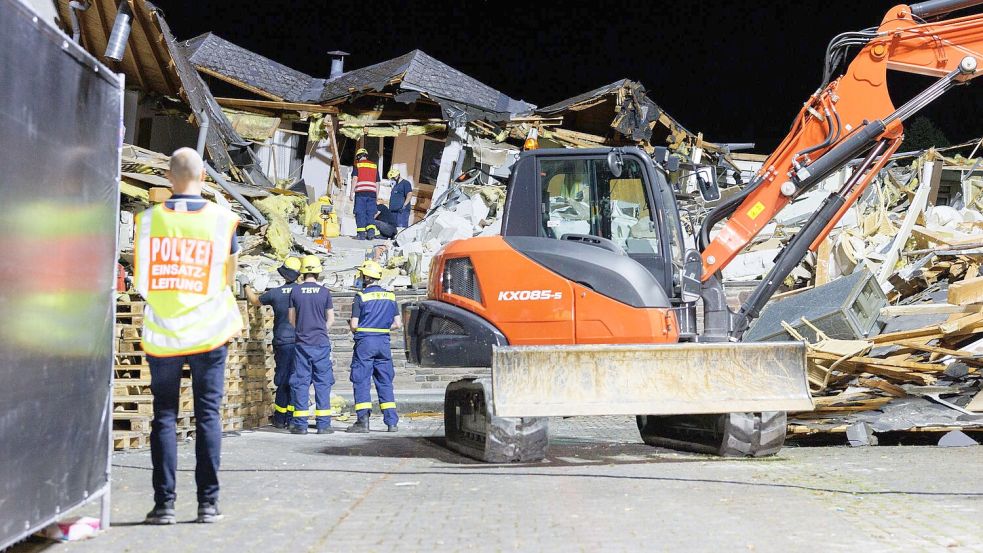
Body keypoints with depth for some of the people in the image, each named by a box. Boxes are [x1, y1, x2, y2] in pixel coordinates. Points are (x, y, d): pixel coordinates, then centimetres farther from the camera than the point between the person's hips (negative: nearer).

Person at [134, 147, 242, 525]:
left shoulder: (149, 218, -2)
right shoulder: (222, 219, -3)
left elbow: (140, 281, 5)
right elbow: (228, 278, 7)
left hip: (161, 333, 1)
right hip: (208, 332, 0)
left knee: (164, 415, 6)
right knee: (207, 415, 5)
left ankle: (164, 503, 4)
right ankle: (208, 502, 6)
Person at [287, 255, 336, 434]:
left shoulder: (295, 291, -1)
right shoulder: (324, 292, -1)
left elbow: (291, 318, 5)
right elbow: (331, 319, 4)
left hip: (301, 343, 1)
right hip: (321, 343, 0)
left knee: (301, 382, 4)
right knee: (323, 382, 3)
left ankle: (300, 423, 3)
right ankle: (323, 423, 0)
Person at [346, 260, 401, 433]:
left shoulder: (361, 296, -7)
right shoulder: (390, 296, 7)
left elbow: (354, 325, -9)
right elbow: (396, 323, 8)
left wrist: (351, 325, 14)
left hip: (364, 342, -4)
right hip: (384, 342, 4)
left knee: (361, 382, 1)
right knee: (385, 382, 10)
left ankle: (363, 421, -3)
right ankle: (391, 422, 7)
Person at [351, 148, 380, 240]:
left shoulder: (357, 165, 8)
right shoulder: (374, 166, 18)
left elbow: (355, 179, -3)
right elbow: (377, 183, 17)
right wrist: (377, 196, 21)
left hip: (360, 192, -3)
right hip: (372, 192, 3)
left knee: (360, 213, 0)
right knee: (370, 213, 5)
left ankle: (361, 233, -4)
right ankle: (371, 231, -10)